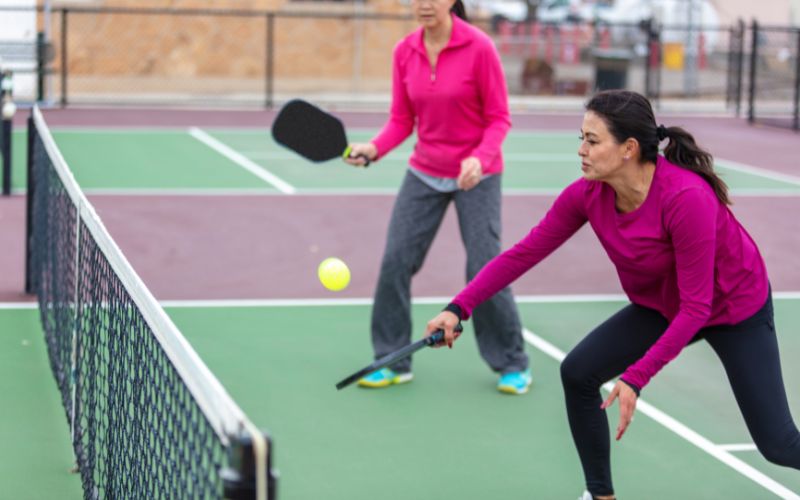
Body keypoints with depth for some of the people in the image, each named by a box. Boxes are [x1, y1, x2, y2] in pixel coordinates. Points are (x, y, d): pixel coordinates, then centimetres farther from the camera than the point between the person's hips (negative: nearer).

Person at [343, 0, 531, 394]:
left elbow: (498, 118, -11)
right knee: (395, 263, -3)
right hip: (424, 173, 4)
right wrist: (374, 148, -16)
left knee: (485, 271, -5)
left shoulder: (479, 47, -15)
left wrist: (480, 159, -27)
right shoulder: (404, 52, -2)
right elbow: (402, 121, 3)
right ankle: (393, 362, 11)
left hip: (475, 175, -4)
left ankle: (513, 365, 14)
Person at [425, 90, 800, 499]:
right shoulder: (587, 194, -19)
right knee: (578, 373, -10)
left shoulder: (687, 198, -37)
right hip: (660, 305, 6)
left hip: (735, 308, -5)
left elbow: (696, 308, -33)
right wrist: (458, 308, -22)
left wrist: (636, 377, -35)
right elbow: (523, 253, -13)